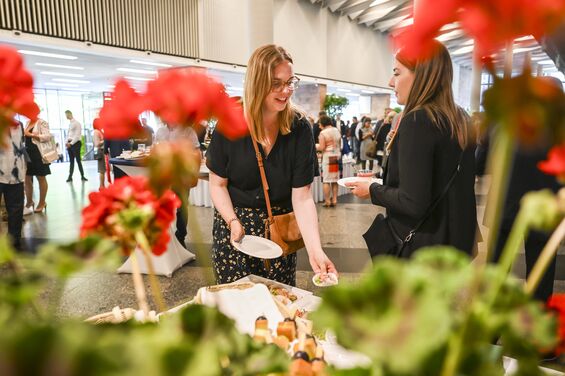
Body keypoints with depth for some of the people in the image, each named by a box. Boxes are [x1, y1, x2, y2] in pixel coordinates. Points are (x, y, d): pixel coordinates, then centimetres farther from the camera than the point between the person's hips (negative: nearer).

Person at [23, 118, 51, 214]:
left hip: (38, 152, -8)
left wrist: (31, 134, -20)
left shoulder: (41, 122, -7)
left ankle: (42, 203, 15)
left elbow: (47, 136, -19)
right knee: (27, 179, 10)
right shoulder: (28, 123, 16)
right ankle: (29, 202, 23)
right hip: (28, 152, 8)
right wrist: (22, 134, 5)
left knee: (41, 178, 3)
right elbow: (25, 136, 25)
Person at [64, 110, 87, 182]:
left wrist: (71, 143, -17)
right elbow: (68, 134, 19)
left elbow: (77, 135, -14)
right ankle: (70, 177, 10)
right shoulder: (69, 124, 15)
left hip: (76, 143, -7)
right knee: (71, 161, 8)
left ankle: (82, 176, 1)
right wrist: (67, 142, 4)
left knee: (78, 160, -6)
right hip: (70, 144, 7)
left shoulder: (76, 123, -8)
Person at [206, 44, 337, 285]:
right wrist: (232, 221, -19)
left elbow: (302, 198, -15)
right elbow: (217, 184, -3)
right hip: (233, 224, 0)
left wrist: (315, 251, -26)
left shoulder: (300, 128, -11)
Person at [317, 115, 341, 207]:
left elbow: (322, 147, -15)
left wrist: (315, 146, 3)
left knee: (326, 180, -1)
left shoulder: (323, 133, -12)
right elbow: (339, 143, 14)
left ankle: (327, 201, 1)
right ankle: (334, 200, 14)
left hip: (328, 157, -6)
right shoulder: (336, 130, 8)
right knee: (335, 180, 11)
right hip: (337, 156, 7)